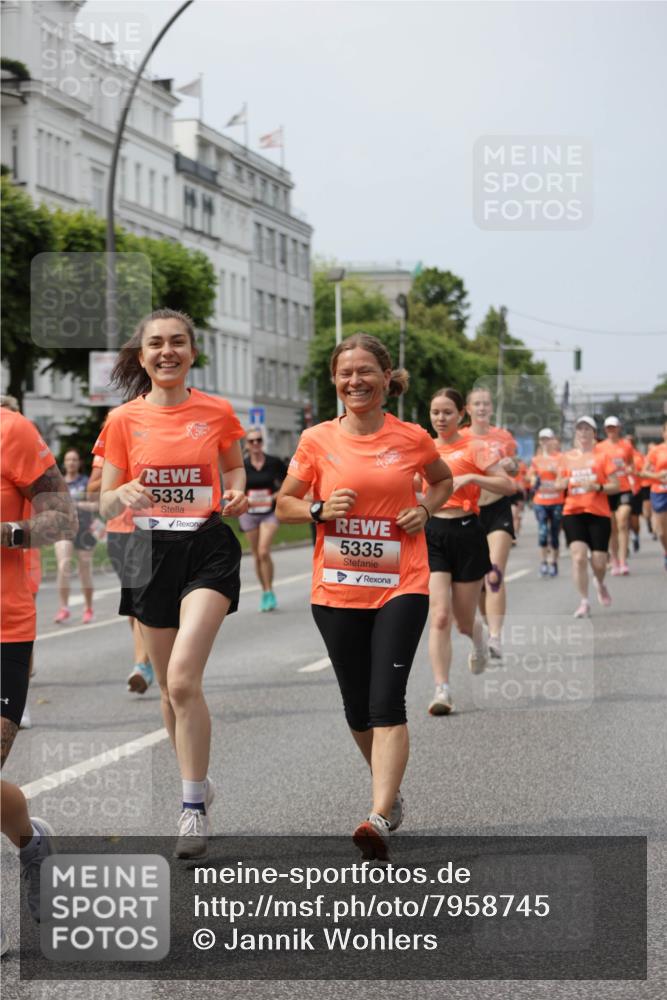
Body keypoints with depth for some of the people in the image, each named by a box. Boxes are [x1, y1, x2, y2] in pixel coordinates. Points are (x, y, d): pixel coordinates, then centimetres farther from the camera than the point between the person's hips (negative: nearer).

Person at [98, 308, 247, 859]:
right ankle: (198, 781, 34)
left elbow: (234, 467, 18)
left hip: (209, 549, -3)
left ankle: (194, 808, -9)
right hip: (151, 551, 3)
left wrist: (237, 494, -4)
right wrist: (125, 495, -20)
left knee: (183, 679, -18)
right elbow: (106, 505, 3)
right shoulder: (124, 420, 0)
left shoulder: (218, 412, -1)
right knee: (169, 685, 12)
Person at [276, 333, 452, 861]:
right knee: (358, 707, 12)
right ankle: (391, 791, 37)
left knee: (387, 702, -16)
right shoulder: (317, 440, 1)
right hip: (337, 590, 2)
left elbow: (443, 480, 20)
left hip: (401, 586, -2)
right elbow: (284, 505, 10)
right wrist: (321, 509, -10)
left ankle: (380, 818, -22)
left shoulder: (411, 438, 0)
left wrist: (425, 509, 0)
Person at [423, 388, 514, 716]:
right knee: (439, 616, -12)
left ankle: (479, 639, 46)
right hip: (431, 533, 2)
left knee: (464, 620, 8)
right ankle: (442, 691, -11)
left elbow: (508, 485, -10)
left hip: (465, 533, -2)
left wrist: (471, 478, -21)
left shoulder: (473, 448, -3)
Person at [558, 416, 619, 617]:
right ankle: (584, 602, -6)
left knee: (599, 561, -1)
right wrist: (562, 483, -4)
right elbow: (559, 484, 19)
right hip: (573, 512, 1)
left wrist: (597, 487, -18)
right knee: (578, 556, -16)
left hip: (599, 514, -1)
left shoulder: (602, 456, 1)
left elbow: (615, 486, -1)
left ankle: (600, 583, 35)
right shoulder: (567, 457, 9)